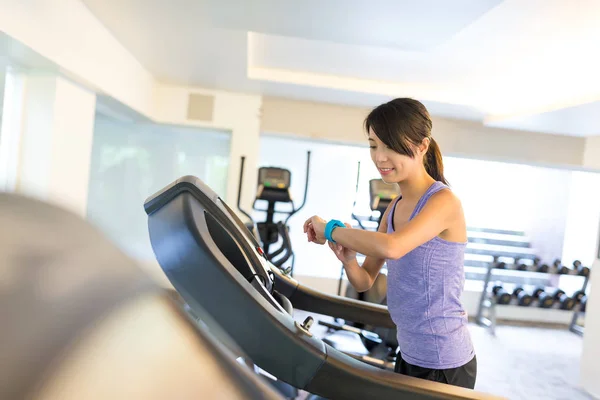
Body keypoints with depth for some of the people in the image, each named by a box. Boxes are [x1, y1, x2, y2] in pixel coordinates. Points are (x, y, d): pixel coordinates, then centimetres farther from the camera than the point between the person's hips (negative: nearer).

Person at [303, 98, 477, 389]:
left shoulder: (443, 201, -18)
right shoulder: (394, 209, 4)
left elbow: (390, 247, -37)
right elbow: (365, 282, 7)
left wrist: (330, 229, -22)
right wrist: (348, 260, -14)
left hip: (444, 363, -7)